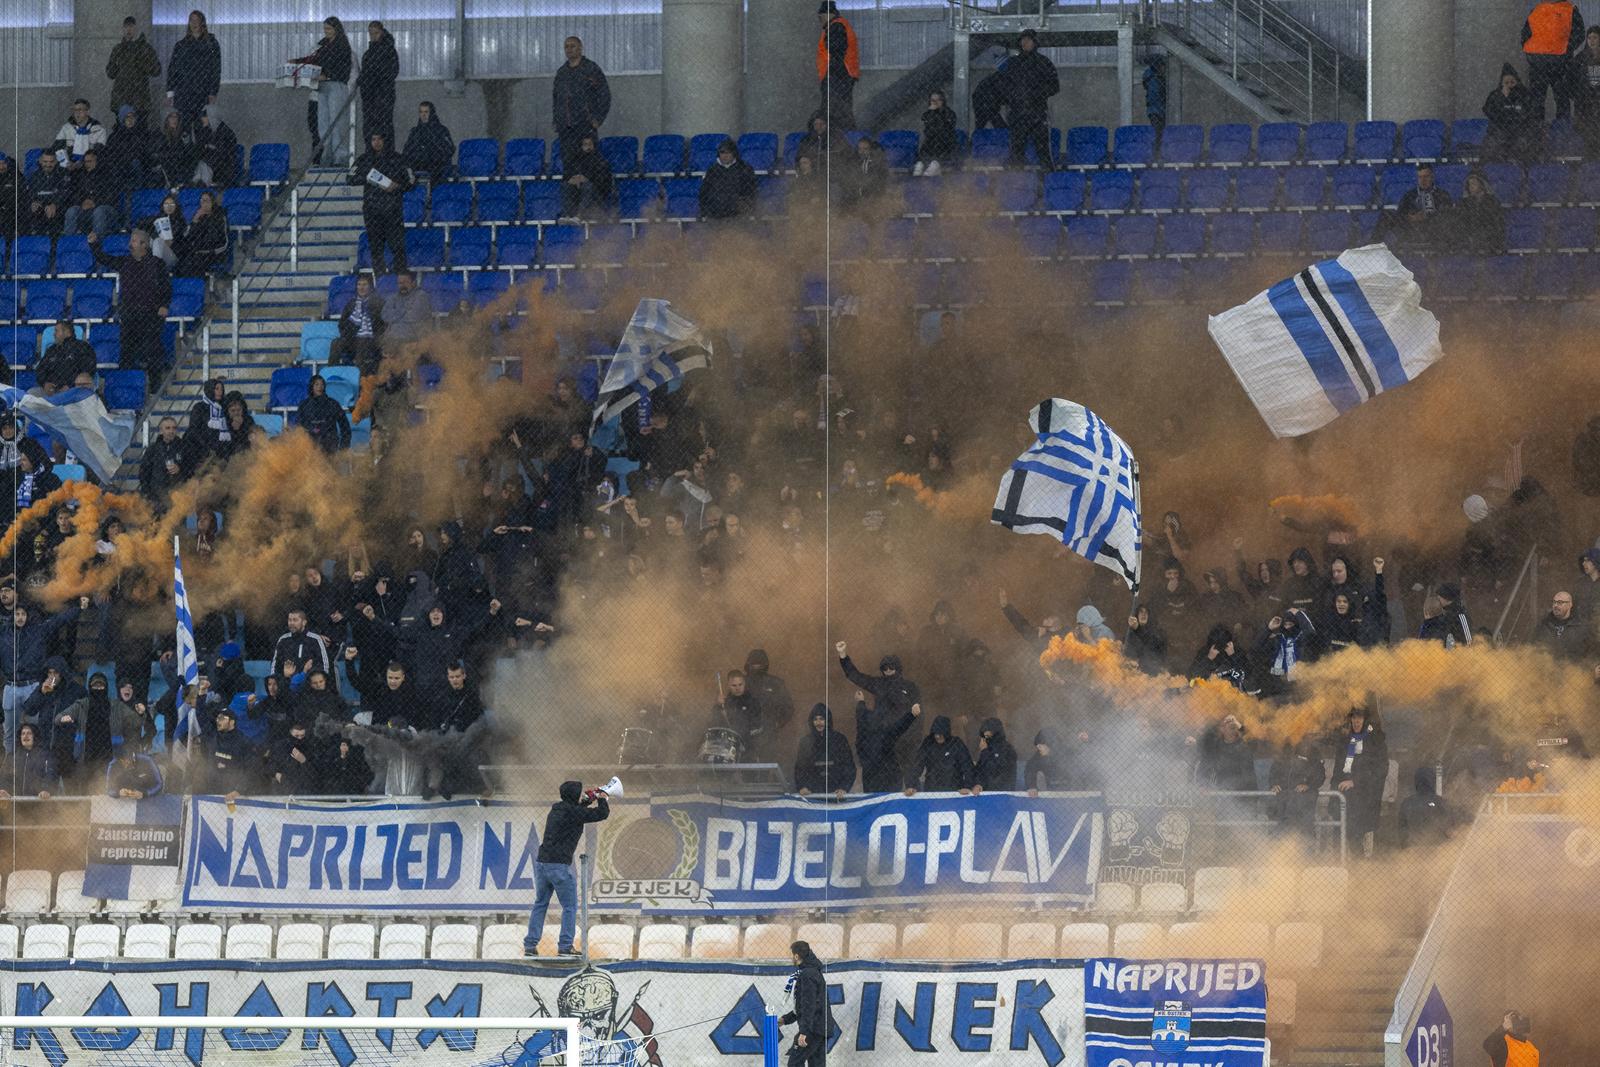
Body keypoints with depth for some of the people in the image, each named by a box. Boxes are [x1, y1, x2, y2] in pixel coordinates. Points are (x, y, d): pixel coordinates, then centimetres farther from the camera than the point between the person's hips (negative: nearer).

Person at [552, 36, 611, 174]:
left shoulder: (591, 69, 1)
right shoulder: (561, 72, 16)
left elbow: (605, 96, -1)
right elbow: (554, 97, 26)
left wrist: (597, 119, -9)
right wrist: (556, 120, 14)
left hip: (586, 126, -5)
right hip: (565, 127, 5)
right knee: (567, 164, 1)